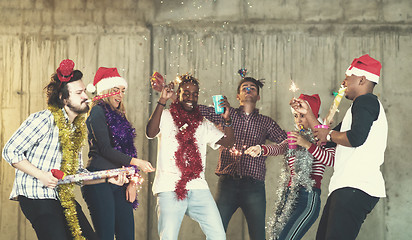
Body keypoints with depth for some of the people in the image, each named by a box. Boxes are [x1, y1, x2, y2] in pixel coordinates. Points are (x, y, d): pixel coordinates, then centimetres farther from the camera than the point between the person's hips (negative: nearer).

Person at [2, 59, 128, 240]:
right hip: (36, 196, -8)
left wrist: (108, 178, 3)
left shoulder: (77, 129, 14)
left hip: (64, 197, 8)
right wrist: (41, 175, -18)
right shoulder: (44, 120, -12)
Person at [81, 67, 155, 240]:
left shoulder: (118, 116, 20)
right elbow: (104, 149, -13)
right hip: (99, 182, -8)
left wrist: (132, 182, 6)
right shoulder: (98, 112, -3)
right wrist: (136, 162, -17)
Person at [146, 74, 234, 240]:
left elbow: (228, 142, 11)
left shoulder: (203, 124, 21)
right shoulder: (166, 117, 9)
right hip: (169, 188, -4)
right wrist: (162, 101, -16)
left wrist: (227, 119, -6)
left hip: (198, 188, 4)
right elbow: (151, 133, -12)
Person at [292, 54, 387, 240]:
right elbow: (326, 137, 34)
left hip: (356, 188, -11)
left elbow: (356, 138, -22)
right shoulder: (361, 106, 28)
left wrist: (329, 134, -5)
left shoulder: (367, 101, -5)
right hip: (347, 187, 11)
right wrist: (307, 112, 34)